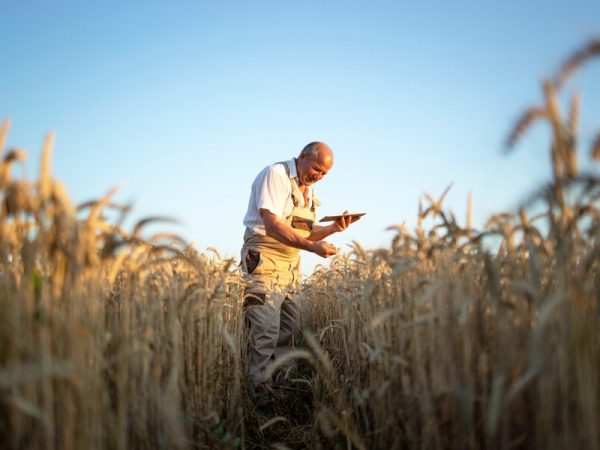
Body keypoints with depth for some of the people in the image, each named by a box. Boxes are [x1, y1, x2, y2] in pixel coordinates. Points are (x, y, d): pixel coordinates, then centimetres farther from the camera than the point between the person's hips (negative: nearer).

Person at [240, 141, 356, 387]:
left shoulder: (308, 189, 16)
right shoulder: (276, 174, -11)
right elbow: (272, 226, -21)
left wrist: (334, 228, 0)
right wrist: (312, 246, -27)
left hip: (291, 265, 9)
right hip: (265, 261, -9)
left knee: (290, 330, 10)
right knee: (266, 332, -13)